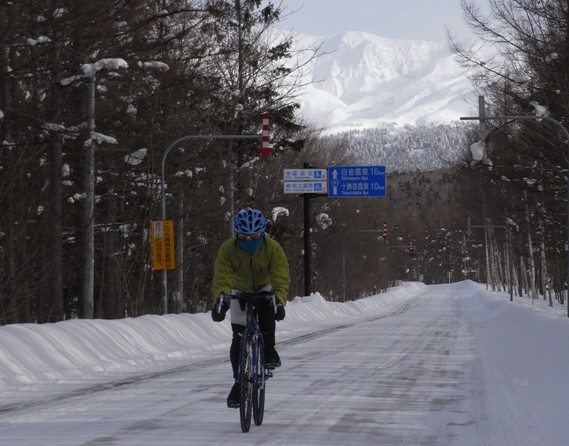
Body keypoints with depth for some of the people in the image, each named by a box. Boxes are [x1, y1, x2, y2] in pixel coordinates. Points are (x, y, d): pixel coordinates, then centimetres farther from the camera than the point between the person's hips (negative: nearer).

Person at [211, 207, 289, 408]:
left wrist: (279, 301, -52)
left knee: (267, 310, -35)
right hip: (240, 291, 1)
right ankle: (239, 381, 5)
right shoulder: (227, 249, -26)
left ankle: (269, 351, -17)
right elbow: (221, 279, -31)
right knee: (238, 337, -7)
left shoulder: (273, 248, -28)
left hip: (265, 289, -1)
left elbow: (281, 278, -35)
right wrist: (219, 300, -50)